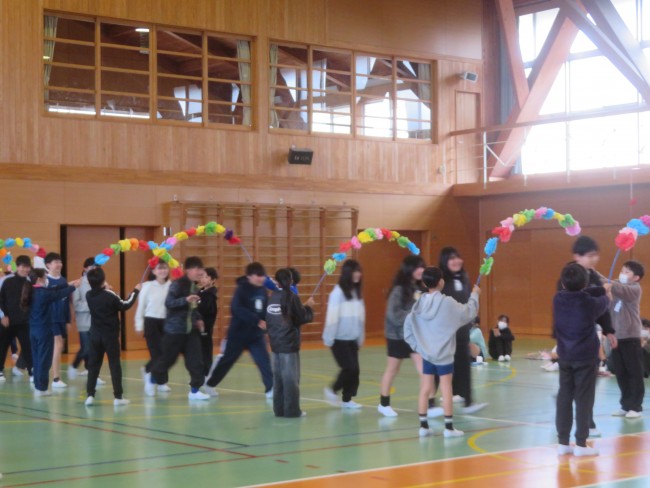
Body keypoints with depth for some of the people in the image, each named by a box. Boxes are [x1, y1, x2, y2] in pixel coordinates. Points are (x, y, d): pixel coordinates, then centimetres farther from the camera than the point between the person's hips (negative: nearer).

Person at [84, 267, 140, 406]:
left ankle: (90, 395, 4)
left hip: (95, 335, 4)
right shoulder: (110, 295, -15)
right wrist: (135, 291, 4)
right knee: (114, 365, 1)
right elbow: (125, 306, -5)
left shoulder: (89, 295, -3)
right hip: (110, 335, -4)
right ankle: (118, 396, 0)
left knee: (93, 365, 9)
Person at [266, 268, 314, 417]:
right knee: (291, 377, 0)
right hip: (289, 343, -6)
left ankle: (279, 409, 13)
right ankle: (292, 410, 2)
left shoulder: (272, 298, 5)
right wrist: (308, 307, 8)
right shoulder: (292, 297, -12)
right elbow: (303, 318, -10)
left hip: (276, 343, 6)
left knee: (278, 377, 10)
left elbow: (269, 320, 10)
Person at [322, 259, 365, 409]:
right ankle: (333, 390, 12)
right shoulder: (338, 292, -12)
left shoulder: (357, 292, 7)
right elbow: (332, 316, -14)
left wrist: (361, 337, 10)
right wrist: (329, 338, -14)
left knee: (354, 369, 5)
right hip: (339, 338, -6)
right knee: (350, 368, -8)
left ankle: (347, 399, 16)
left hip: (352, 338, 6)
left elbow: (360, 316, 9)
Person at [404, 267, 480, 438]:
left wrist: (418, 346, 9)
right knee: (446, 390, 1)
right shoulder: (447, 303, -15)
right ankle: (449, 427, 5)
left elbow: (408, 329, 2)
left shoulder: (419, 304, 0)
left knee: (425, 390, 8)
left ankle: (423, 426, 12)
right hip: (444, 354, -5)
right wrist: (474, 295, 9)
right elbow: (469, 313, -5)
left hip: (426, 354, 5)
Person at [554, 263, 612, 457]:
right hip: (586, 357, -4)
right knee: (584, 400, 1)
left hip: (565, 357, 4)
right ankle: (581, 444, 2)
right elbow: (604, 303, 10)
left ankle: (563, 442, 11)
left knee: (564, 398, 8)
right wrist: (605, 293, 30)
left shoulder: (558, 299, -5)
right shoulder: (589, 302, -12)